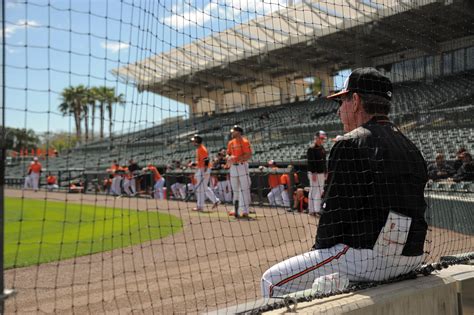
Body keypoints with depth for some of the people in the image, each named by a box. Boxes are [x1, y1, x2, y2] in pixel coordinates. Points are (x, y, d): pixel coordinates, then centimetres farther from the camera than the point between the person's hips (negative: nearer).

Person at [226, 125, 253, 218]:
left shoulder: (245, 142, -7)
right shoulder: (231, 143, 13)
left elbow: (249, 155, -14)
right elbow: (228, 154, 18)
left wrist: (237, 158, -24)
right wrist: (229, 158, -5)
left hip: (242, 166, -7)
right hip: (233, 167, 7)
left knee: (244, 189, -8)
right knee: (235, 189, 12)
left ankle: (245, 211, -6)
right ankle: (236, 210, 22)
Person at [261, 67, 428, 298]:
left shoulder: (350, 145, -13)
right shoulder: (412, 148, 14)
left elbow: (335, 212, -15)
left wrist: (320, 251, 3)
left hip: (369, 258, -9)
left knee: (273, 280, 2)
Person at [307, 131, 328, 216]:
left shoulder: (322, 148, 15)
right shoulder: (311, 149, -11)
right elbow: (311, 162, -17)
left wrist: (325, 172, 16)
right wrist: (314, 173, -21)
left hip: (321, 173, 9)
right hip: (314, 173, -9)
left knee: (320, 191, 11)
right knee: (314, 190, -9)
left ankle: (317, 209, 19)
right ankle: (312, 210, -6)